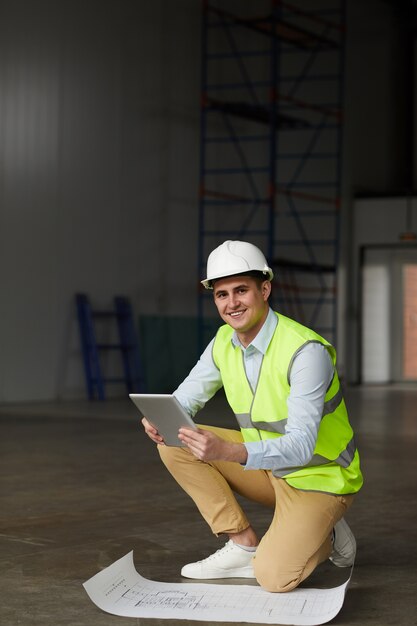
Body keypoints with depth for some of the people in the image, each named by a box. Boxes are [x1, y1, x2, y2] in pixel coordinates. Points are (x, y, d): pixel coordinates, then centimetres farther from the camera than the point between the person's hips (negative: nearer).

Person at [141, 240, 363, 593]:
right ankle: (245, 546, -3)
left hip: (318, 480, -7)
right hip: (268, 468, 7)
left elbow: (301, 446, -34)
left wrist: (228, 452, -51)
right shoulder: (224, 343, -4)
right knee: (173, 444, -9)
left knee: (273, 578, -27)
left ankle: (326, 537, 6)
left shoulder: (306, 351, -28)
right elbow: (185, 400, 3)